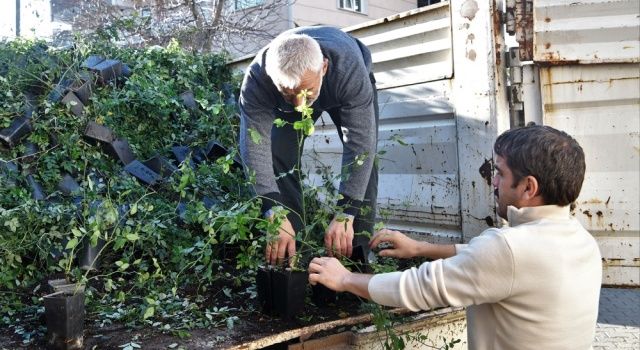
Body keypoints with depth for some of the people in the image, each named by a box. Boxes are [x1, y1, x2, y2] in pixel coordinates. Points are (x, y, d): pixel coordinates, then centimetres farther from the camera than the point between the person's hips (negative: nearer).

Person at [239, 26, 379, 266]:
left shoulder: (349, 69, -45)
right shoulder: (257, 79, -40)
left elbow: (360, 144, -44)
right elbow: (255, 148, -41)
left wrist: (344, 215, -48)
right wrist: (275, 215, -50)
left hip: (345, 92, -1)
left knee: (363, 157, -18)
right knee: (280, 158, -14)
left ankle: (358, 251, -9)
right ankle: (290, 253, -3)